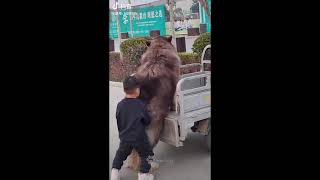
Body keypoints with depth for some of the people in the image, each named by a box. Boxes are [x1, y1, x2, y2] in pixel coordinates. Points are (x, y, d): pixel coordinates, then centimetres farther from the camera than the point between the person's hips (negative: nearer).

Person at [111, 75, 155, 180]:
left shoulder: (120, 105, -4)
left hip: (124, 138, 4)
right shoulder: (141, 105, -15)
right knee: (146, 154, 14)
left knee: (121, 154, 24)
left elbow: (118, 121, 6)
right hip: (139, 137, -4)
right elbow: (148, 121, -6)